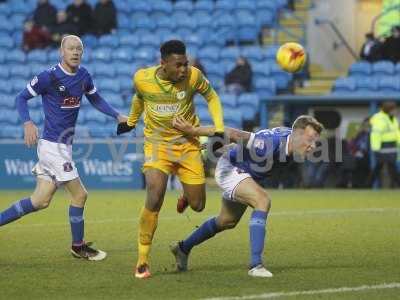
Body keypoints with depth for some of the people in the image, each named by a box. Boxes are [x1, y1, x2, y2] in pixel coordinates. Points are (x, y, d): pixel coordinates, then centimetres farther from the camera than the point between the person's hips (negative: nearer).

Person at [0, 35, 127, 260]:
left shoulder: (83, 76, 7)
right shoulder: (48, 77, -13)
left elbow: (96, 99, 22)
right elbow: (22, 98, -5)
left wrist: (118, 116, 9)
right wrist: (27, 123, -21)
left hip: (63, 146, 8)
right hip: (54, 146, -8)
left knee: (41, 200, 9)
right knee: (80, 194, -2)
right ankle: (79, 246, 14)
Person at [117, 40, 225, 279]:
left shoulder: (193, 76, -16)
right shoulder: (142, 78, -12)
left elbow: (211, 96, 3)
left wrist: (219, 129, -7)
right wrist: (131, 121, 28)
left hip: (188, 143, 1)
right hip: (157, 144, -1)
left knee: (198, 205, 2)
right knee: (154, 200, -21)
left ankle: (187, 196, 44)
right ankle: (143, 260, -8)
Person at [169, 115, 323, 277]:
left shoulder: (291, 138, -16)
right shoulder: (269, 143, -41)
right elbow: (232, 134, -35)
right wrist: (193, 131, -29)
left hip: (248, 175, 9)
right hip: (230, 168, -9)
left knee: (227, 222, 26)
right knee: (263, 200, -31)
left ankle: (183, 248, 48)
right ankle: (256, 265, -31)